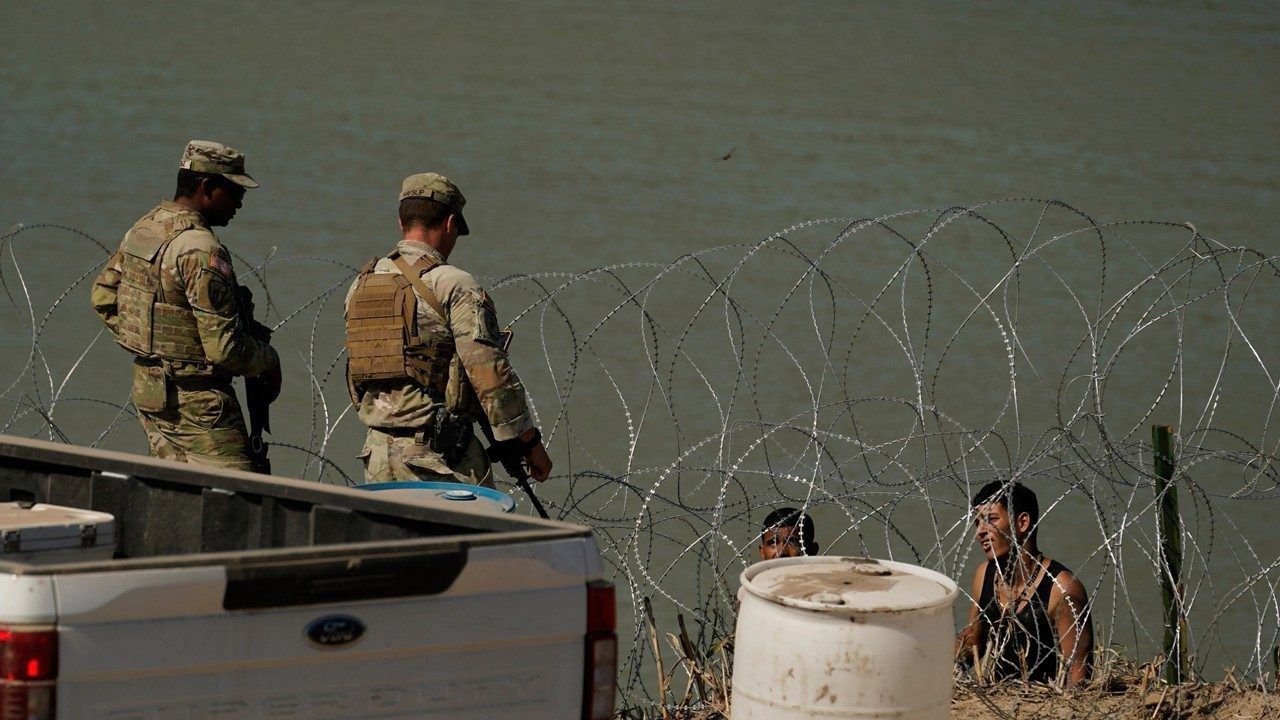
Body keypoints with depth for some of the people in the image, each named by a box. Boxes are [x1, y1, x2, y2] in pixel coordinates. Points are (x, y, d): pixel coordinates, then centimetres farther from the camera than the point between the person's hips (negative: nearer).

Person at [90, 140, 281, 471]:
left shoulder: (142, 229, 6)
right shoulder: (202, 251, -22)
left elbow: (103, 296, 18)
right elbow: (224, 347, -22)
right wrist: (269, 360, -4)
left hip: (148, 390, 9)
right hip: (197, 400, -9)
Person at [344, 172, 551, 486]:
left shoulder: (361, 286, 11)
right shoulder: (454, 286, -11)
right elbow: (492, 376, -14)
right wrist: (531, 443, -6)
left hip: (377, 453, 7)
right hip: (440, 457, -7)